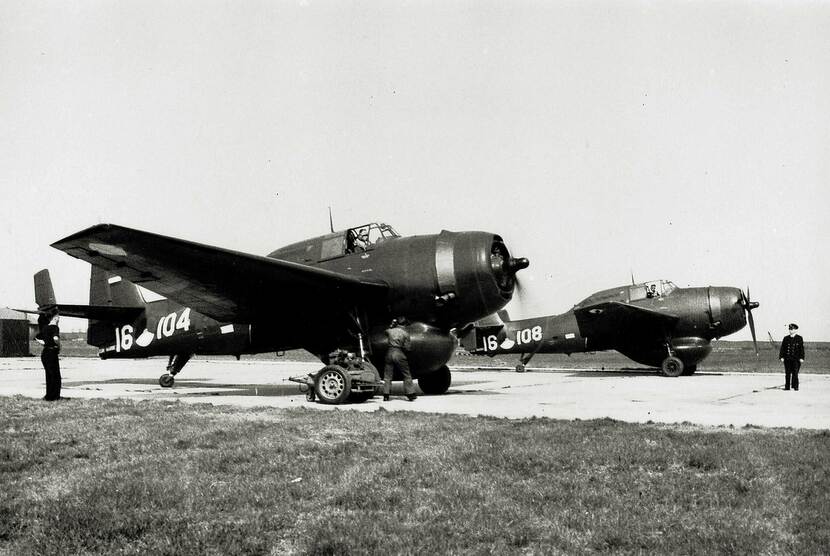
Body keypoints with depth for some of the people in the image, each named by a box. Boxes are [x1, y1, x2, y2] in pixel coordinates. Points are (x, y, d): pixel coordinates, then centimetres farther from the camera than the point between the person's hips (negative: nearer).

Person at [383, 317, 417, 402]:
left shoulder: (390, 331, 4)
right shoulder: (405, 334, -4)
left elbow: (386, 331, 30)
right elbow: (407, 348, -5)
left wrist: (391, 325, 26)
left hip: (389, 353, 3)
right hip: (399, 354, -3)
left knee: (387, 376, 8)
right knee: (407, 375, 7)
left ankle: (386, 395, 4)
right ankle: (410, 394, 5)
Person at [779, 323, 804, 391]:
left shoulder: (799, 338, 6)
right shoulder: (786, 338, 13)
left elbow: (801, 349, 2)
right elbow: (782, 348, 11)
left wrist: (801, 358, -6)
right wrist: (781, 357, 1)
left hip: (796, 359, -3)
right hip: (787, 359, 3)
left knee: (795, 373, -7)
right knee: (787, 373, 2)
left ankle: (795, 386, -2)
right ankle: (787, 387, 5)